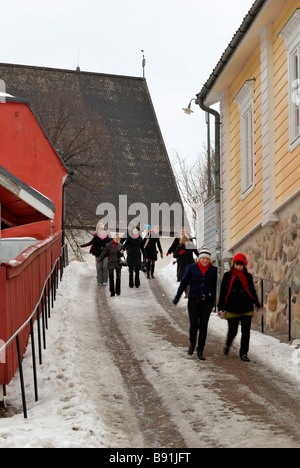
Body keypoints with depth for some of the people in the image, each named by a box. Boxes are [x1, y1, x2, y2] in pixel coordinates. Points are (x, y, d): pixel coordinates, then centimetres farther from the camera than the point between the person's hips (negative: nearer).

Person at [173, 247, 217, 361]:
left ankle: (200, 350, 12)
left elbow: (214, 287, 11)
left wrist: (213, 301, 14)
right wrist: (177, 297, 6)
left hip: (207, 301, 1)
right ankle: (192, 344, 21)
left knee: (203, 326, 1)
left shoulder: (213, 270, 3)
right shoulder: (192, 268, -1)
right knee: (194, 324, -7)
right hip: (193, 300, -1)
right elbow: (184, 282, 5)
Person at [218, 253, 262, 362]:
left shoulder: (248, 277, 7)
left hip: (246, 309, 2)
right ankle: (228, 345, 33)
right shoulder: (228, 276, 2)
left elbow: (252, 292, 15)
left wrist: (257, 304, 12)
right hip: (232, 310, -1)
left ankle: (244, 354, 9)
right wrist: (221, 307, -2)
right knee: (232, 331, 1)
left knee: (246, 332, -2)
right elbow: (223, 292, 3)